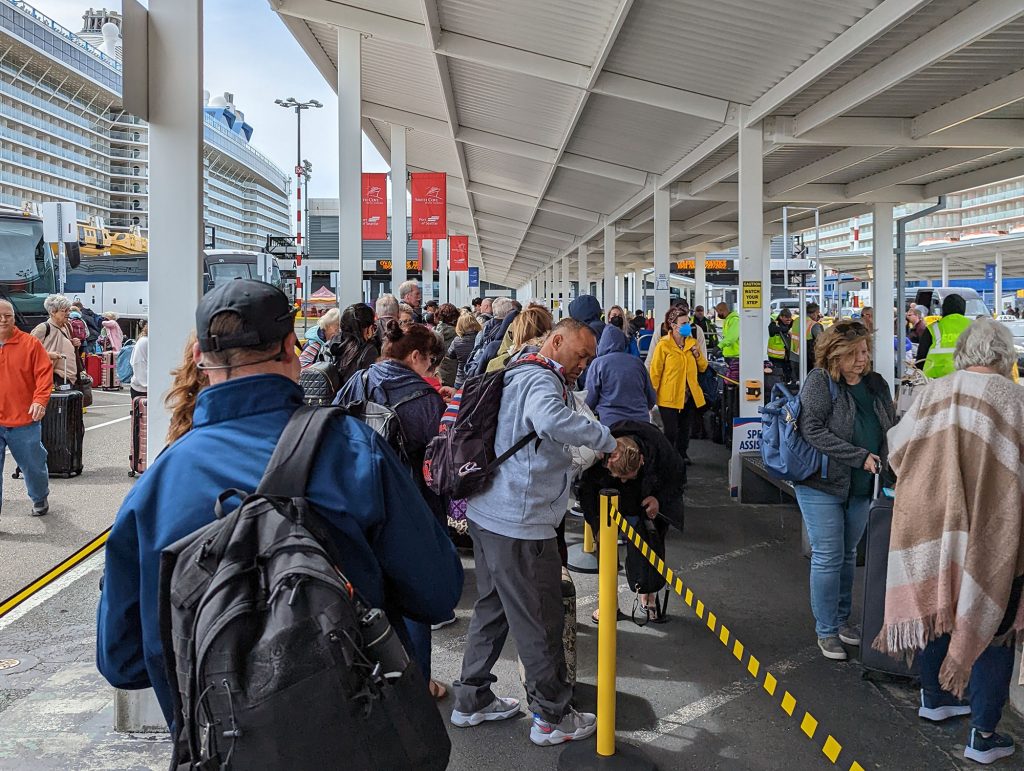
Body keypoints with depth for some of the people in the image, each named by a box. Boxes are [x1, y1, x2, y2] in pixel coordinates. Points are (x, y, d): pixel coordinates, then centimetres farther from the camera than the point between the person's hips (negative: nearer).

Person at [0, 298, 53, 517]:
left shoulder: (30, 343, -2)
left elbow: (44, 373, -6)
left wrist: (40, 400, -19)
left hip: (24, 420, -1)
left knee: (33, 465, 13)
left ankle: (40, 499, 39)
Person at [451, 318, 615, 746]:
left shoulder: (518, 376, 18)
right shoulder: (542, 380, -15)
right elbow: (551, 419, -38)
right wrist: (608, 439, -27)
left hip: (488, 514, 10)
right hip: (520, 524, -10)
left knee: (493, 608, 21)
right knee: (540, 622, 3)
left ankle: (471, 700, 32)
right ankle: (552, 718, 16)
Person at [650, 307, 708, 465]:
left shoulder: (692, 342, 7)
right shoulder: (663, 345, -9)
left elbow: (703, 367, 14)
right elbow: (655, 371, -8)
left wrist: (698, 354, -5)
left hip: (690, 395, 5)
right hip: (669, 396, -5)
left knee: (685, 429, 15)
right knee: (671, 431, -4)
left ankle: (682, 454, 33)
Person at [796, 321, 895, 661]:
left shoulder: (876, 384, 6)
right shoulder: (819, 381, -12)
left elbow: (892, 429, 15)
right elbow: (812, 430, -21)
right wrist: (860, 456, -23)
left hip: (861, 488, 6)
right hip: (822, 484, -6)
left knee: (848, 555, 17)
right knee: (828, 558, 1)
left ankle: (842, 619, 33)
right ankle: (826, 631, 14)